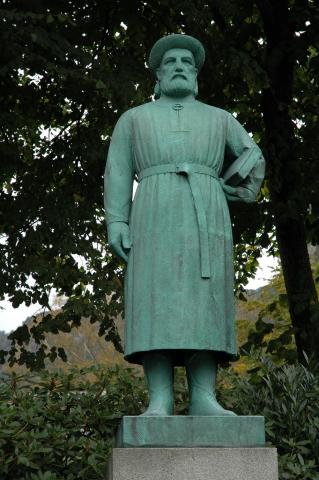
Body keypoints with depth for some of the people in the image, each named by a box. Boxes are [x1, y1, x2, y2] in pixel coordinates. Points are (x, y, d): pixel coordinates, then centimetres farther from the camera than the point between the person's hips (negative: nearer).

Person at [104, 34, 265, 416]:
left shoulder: (218, 119, 21)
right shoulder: (134, 118, 17)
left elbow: (252, 157, 31)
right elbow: (118, 172, 8)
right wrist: (116, 223, -4)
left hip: (205, 219, 1)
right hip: (155, 218, -1)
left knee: (204, 304, -10)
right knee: (156, 303, -14)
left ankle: (203, 398, -12)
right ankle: (160, 401, -17)